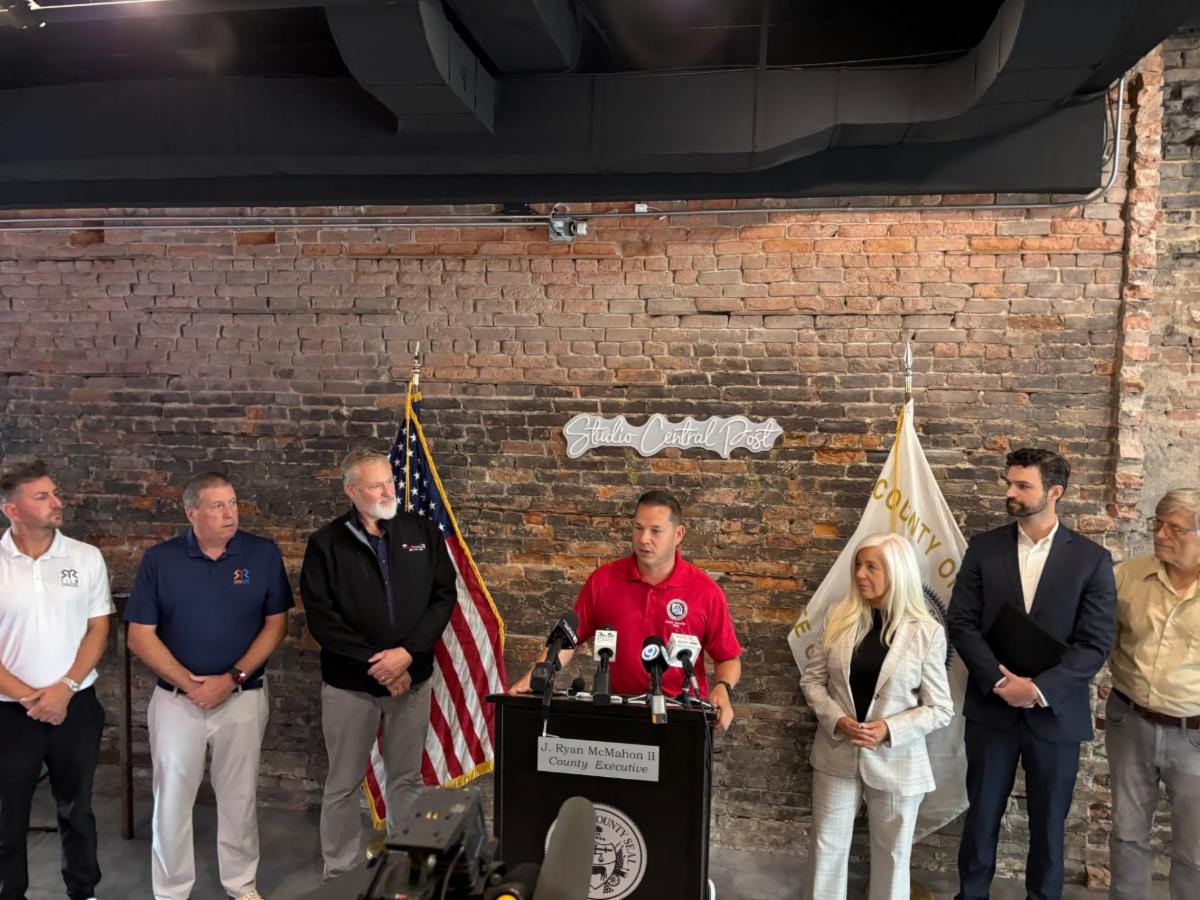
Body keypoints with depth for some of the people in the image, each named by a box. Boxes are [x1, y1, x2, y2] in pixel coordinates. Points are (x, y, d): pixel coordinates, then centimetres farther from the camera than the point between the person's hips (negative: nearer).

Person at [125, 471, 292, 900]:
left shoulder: (263, 554, -5)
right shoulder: (158, 559, -5)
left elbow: (276, 624, -3)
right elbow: (140, 636, -5)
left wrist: (233, 678, -12)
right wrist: (188, 682, -13)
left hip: (243, 697, 0)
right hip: (176, 699, 0)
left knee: (239, 797, 12)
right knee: (172, 799, 10)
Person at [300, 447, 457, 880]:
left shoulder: (422, 531, 0)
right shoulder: (326, 543, -5)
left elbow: (444, 596, -2)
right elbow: (321, 617, -10)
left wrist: (407, 652, -13)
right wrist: (374, 662, -15)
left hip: (412, 678, 2)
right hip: (349, 682, -1)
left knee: (407, 779, 14)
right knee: (344, 785, 11)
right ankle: (340, 874, 27)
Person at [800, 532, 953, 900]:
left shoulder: (927, 632, -10)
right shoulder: (838, 618, -3)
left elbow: (941, 709, -6)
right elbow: (812, 679, 2)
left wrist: (889, 729, -19)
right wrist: (836, 720, -14)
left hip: (895, 762, -2)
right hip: (837, 754, 2)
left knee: (892, 852, 15)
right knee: (828, 844, 13)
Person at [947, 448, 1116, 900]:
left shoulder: (1091, 559, -4)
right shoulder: (983, 548, 0)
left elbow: (1095, 643, -8)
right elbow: (961, 622, -3)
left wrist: (1039, 688, -17)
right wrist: (997, 680, -15)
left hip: (1055, 712, -1)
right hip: (992, 707, 1)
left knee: (1048, 821, 14)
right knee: (982, 814, 13)